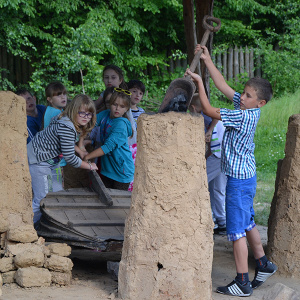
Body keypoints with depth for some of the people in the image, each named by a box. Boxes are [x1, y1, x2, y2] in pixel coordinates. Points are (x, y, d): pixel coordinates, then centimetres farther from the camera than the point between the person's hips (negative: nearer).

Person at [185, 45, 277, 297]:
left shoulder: (244, 116, -23)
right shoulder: (248, 109, 2)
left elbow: (209, 110, -21)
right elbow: (223, 86, 9)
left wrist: (199, 81, -14)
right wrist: (207, 61, 8)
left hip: (239, 179, -10)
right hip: (246, 175, 10)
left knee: (237, 229, -4)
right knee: (247, 222, 23)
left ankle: (242, 282, 0)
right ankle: (263, 264, 35)